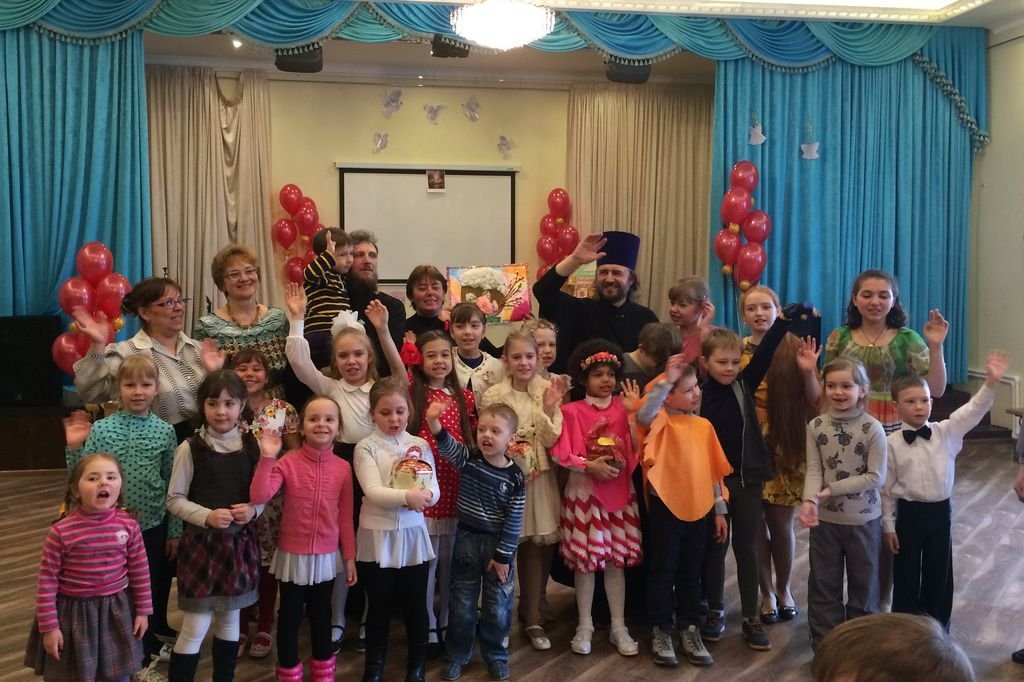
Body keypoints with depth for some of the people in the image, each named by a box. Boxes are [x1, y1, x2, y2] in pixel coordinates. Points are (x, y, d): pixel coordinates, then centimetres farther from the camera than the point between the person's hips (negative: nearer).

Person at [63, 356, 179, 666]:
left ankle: (145, 654, 33)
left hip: (153, 526, 1)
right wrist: (74, 447, -20)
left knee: (151, 589, 12)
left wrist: (175, 531, 3)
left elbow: (172, 485, 1)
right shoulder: (101, 428, -8)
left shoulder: (165, 431, -3)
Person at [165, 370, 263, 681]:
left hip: (240, 543, 3)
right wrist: (207, 516, -20)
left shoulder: (252, 446, -1)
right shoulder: (190, 447, -9)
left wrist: (253, 510, -13)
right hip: (202, 543, -3)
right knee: (195, 628, -1)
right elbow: (174, 499, -6)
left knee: (230, 619, 16)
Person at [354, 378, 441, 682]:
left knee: (416, 606, 11)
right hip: (378, 537, -2)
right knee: (380, 608, 9)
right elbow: (373, 492, -18)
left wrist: (426, 495, -26)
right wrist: (407, 495, -33)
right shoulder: (366, 447, -5)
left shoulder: (420, 445, 3)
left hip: (413, 535, 2)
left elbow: (435, 492, -2)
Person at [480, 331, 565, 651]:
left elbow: (551, 441, -5)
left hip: (540, 477, 1)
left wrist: (549, 410, -18)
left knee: (538, 545, 4)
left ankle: (532, 616, 19)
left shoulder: (548, 391, -1)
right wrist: (506, 450, -17)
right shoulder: (493, 395, -4)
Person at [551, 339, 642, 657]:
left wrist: (636, 411, -10)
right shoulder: (571, 411, -5)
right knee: (585, 559, 4)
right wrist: (590, 465, -21)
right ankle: (585, 625, 18)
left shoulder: (623, 408, 5)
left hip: (619, 490, 3)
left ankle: (619, 627, 17)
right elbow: (561, 454, -10)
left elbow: (637, 448, -1)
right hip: (583, 491, -3)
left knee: (617, 559, 8)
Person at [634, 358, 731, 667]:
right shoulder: (662, 422, -8)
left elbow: (715, 471, 11)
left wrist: (719, 509, 10)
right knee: (663, 571, 7)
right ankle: (661, 631, 19)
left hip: (699, 510, 5)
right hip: (666, 508, -4)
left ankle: (689, 629, 27)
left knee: (690, 573, 15)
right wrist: (665, 380, -35)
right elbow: (643, 414, -34)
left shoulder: (704, 426, 6)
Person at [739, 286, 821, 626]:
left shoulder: (794, 349, -4)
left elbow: (814, 402, -3)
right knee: (756, 524, 8)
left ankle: (784, 588, 33)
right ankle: (766, 593, 28)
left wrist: (808, 372, -19)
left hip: (786, 450, -1)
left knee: (781, 524, 8)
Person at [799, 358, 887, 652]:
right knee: (823, 584, 11)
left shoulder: (872, 429, -13)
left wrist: (834, 489, -18)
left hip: (863, 519, -2)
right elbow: (813, 470, -9)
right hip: (825, 518, 2)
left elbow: (876, 477, -14)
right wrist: (810, 500, -27)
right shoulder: (816, 426, -5)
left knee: (863, 584, 14)